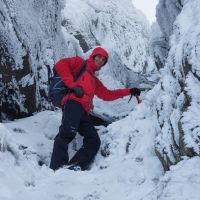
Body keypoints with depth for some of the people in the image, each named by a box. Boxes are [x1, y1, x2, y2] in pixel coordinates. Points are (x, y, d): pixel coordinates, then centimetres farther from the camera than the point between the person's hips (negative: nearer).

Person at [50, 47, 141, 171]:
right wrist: (73, 85, -7)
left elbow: (107, 95, 39)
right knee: (68, 132, -31)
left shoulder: (94, 80, 39)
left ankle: (73, 168, -16)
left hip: (84, 112, 8)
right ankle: (58, 168, -36)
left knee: (94, 141, -6)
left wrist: (129, 91, 37)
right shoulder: (80, 63, 19)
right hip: (73, 103, -8)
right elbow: (60, 65, 3)